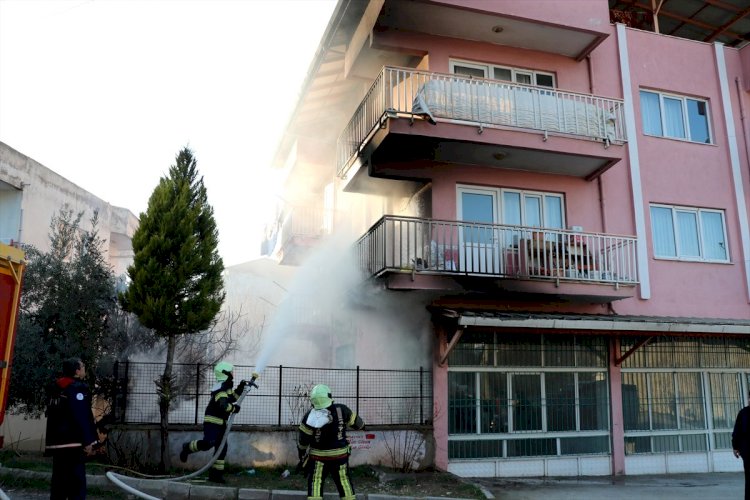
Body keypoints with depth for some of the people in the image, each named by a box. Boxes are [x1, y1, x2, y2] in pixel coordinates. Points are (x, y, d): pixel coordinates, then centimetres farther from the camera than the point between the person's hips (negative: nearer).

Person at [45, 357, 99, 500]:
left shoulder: (57, 389, 17)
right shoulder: (78, 387, -11)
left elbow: (52, 416, 21)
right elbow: (81, 417, -19)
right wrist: (88, 441, -16)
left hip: (58, 441, 9)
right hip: (73, 442, -9)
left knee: (59, 479, 12)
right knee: (76, 479, -5)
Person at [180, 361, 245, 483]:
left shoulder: (226, 387, 15)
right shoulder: (221, 389, -18)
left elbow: (232, 398, 28)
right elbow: (224, 405, -30)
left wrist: (240, 388, 17)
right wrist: (234, 408, -14)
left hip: (221, 423, 10)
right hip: (212, 421, -10)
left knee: (222, 448, 6)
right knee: (208, 443, -21)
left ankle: (216, 474, 12)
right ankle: (187, 448, 7)